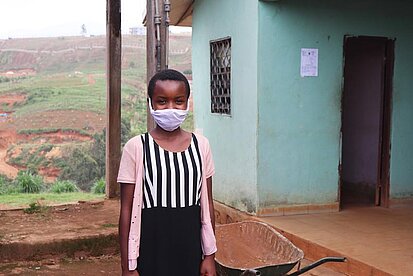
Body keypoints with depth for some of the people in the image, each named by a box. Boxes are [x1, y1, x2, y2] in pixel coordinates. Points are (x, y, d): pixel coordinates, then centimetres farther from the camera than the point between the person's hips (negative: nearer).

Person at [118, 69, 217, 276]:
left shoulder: (200, 145, 1)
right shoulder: (136, 147, -7)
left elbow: (207, 204, 5)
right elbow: (127, 210, -5)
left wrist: (209, 255, 5)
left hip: (190, 248, 3)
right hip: (151, 249, -3)